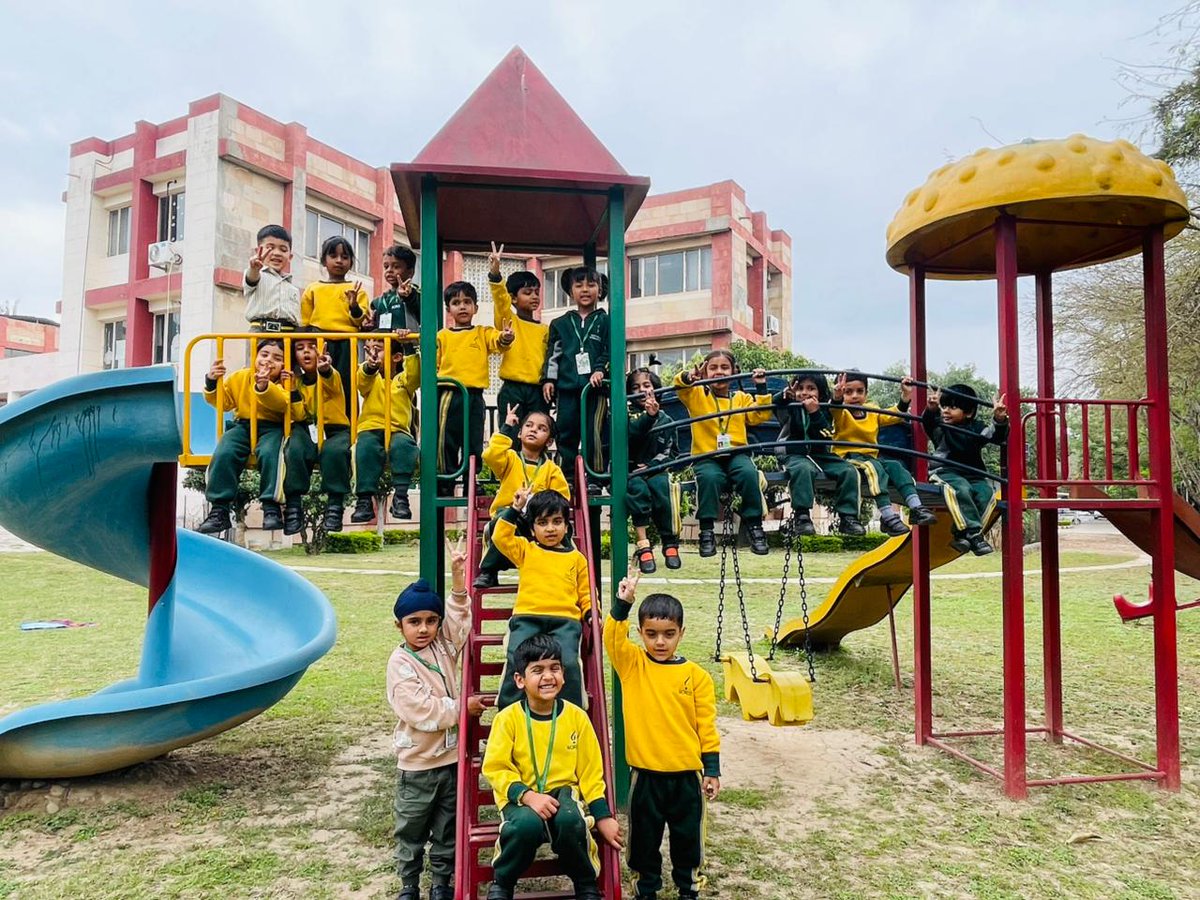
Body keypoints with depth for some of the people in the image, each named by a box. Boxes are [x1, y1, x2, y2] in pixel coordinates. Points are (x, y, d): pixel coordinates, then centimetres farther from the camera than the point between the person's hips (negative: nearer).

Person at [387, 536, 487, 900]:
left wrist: (458, 574, -19)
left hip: (452, 757, 4)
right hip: (417, 763, -4)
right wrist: (462, 707, -15)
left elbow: (459, 615, -4)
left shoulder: (445, 646, 0)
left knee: (447, 830, 16)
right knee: (411, 831, 13)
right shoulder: (400, 663, -15)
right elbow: (422, 711, -21)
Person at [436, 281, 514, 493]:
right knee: (445, 442, 0)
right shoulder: (442, 336, 10)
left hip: (475, 395, 1)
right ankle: (444, 485, 9)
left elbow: (497, 342, -10)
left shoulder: (483, 333, 10)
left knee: (474, 444, 7)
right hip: (449, 394, -1)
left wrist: (505, 338, -30)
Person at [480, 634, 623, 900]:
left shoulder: (576, 716, -2)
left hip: (563, 791, 2)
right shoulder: (508, 718, -8)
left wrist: (603, 816, 1)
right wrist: (527, 795, -22)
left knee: (570, 821, -34)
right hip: (521, 797, -1)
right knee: (527, 825, -36)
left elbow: (590, 771, 5)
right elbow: (495, 769, -8)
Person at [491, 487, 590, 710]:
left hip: (565, 619, 0)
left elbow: (585, 592, 22)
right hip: (527, 617, 0)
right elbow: (501, 537, 6)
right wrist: (515, 509, 4)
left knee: (568, 663, -25)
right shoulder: (525, 550, 20)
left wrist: (592, 613, 5)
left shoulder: (576, 558, 21)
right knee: (517, 660, -25)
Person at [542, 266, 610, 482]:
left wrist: (600, 370, -12)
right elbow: (553, 353, 14)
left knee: (596, 432, -5)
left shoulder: (605, 321, 10)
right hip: (566, 386, 3)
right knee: (566, 433, 4)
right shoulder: (560, 324, 17)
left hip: (595, 387, -2)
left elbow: (611, 351, 3)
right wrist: (548, 379, 4)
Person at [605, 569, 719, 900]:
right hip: (645, 774, 0)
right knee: (645, 837, 16)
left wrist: (712, 770, -1)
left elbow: (707, 726, -1)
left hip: (686, 775, 0)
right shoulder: (632, 665, -5)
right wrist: (622, 604, -36)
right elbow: (613, 639, -24)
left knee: (688, 836, 16)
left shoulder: (696, 676, -5)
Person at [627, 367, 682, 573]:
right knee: (638, 488, -34)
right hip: (630, 472, -1)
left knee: (661, 486, -32)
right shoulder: (627, 414, 9)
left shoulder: (665, 419, 15)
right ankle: (643, 545, -34)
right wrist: (648, 416, -29)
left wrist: (651, 465, -9)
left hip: (655, 470, 1)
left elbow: (670, 452, 8)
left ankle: (670, 542, -21)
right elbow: (629, 434, -14)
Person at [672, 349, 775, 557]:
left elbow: (760, 416, 4)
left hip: (736, 454, 2)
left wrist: (761, 389, -5)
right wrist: (687, 377, -29)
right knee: (709, 478, -34)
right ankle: (706, 530, -23)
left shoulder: (741, 398, 17)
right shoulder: (697, 395, 11)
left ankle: (754, 525, -18)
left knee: (748, 473, -31)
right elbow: (680, 386, -8)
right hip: (706, 457, -1)